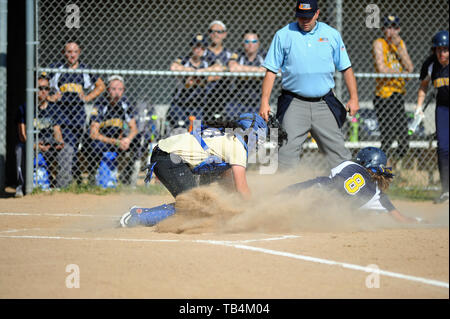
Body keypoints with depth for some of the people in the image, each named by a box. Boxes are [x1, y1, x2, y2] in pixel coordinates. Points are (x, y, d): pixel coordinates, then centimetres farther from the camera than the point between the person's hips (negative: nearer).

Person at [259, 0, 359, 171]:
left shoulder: (332, 34, 7)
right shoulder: (283, 35, 2)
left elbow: (346, 68, 11)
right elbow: (271, 71, 2)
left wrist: (353, 98, 2)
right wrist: (264, 102, -7)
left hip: (325, 105, 2)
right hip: (294, 104, -2)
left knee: (337, 150, 2)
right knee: (288, 151, -11)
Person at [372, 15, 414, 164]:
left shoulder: (401, 44, 15)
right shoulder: (379, 43, -4)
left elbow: (410, 68, 3)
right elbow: (381, 68, -16)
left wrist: (398, 48, -6)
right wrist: (402, 72, -7)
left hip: (399, 95, 7)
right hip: (384, 97, -7)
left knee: (404, 145, 5)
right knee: (387, 142, -10)